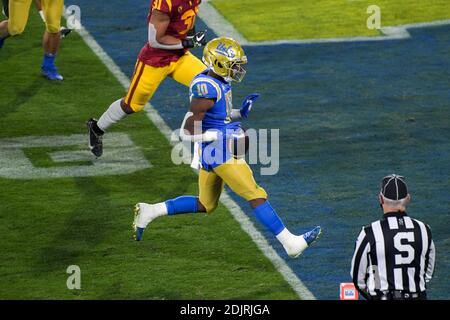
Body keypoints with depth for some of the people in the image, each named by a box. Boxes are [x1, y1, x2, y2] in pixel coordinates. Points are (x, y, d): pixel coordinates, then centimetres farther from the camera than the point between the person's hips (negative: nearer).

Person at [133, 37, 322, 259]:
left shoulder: (218, 81, 7)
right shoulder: (206, 89, -22)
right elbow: (188, 131, -23)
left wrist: (241, 113, 8)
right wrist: (224, 135, -21)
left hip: (213, 151, 10)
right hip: (219, 152, -10)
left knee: (205, 205, 22)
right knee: (256, 197, -5)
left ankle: (149, 211, 23)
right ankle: (290, 243, -1)